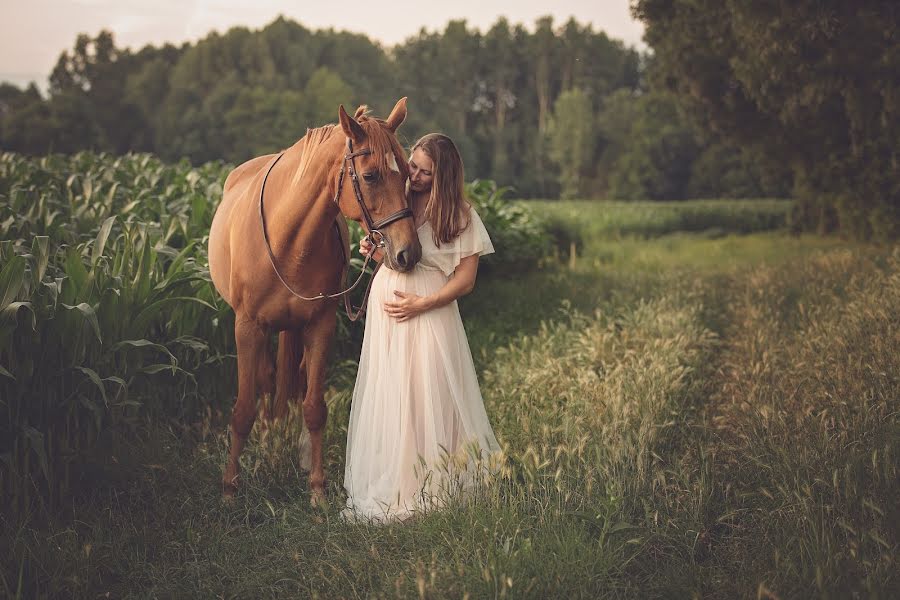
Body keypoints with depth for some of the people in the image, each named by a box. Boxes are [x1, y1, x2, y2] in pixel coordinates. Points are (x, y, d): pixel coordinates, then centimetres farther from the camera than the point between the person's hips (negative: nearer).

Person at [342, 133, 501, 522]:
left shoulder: (460, 215, -5)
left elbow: (465, 280, -8)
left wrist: (421, 304, -16)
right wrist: (374, 252, -1)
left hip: (429, 313, -5)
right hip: (384, 307, 5)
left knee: (428, 395, -2)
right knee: (386, 394, 8)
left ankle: (431, 484, 11)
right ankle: (389, 481, 20)